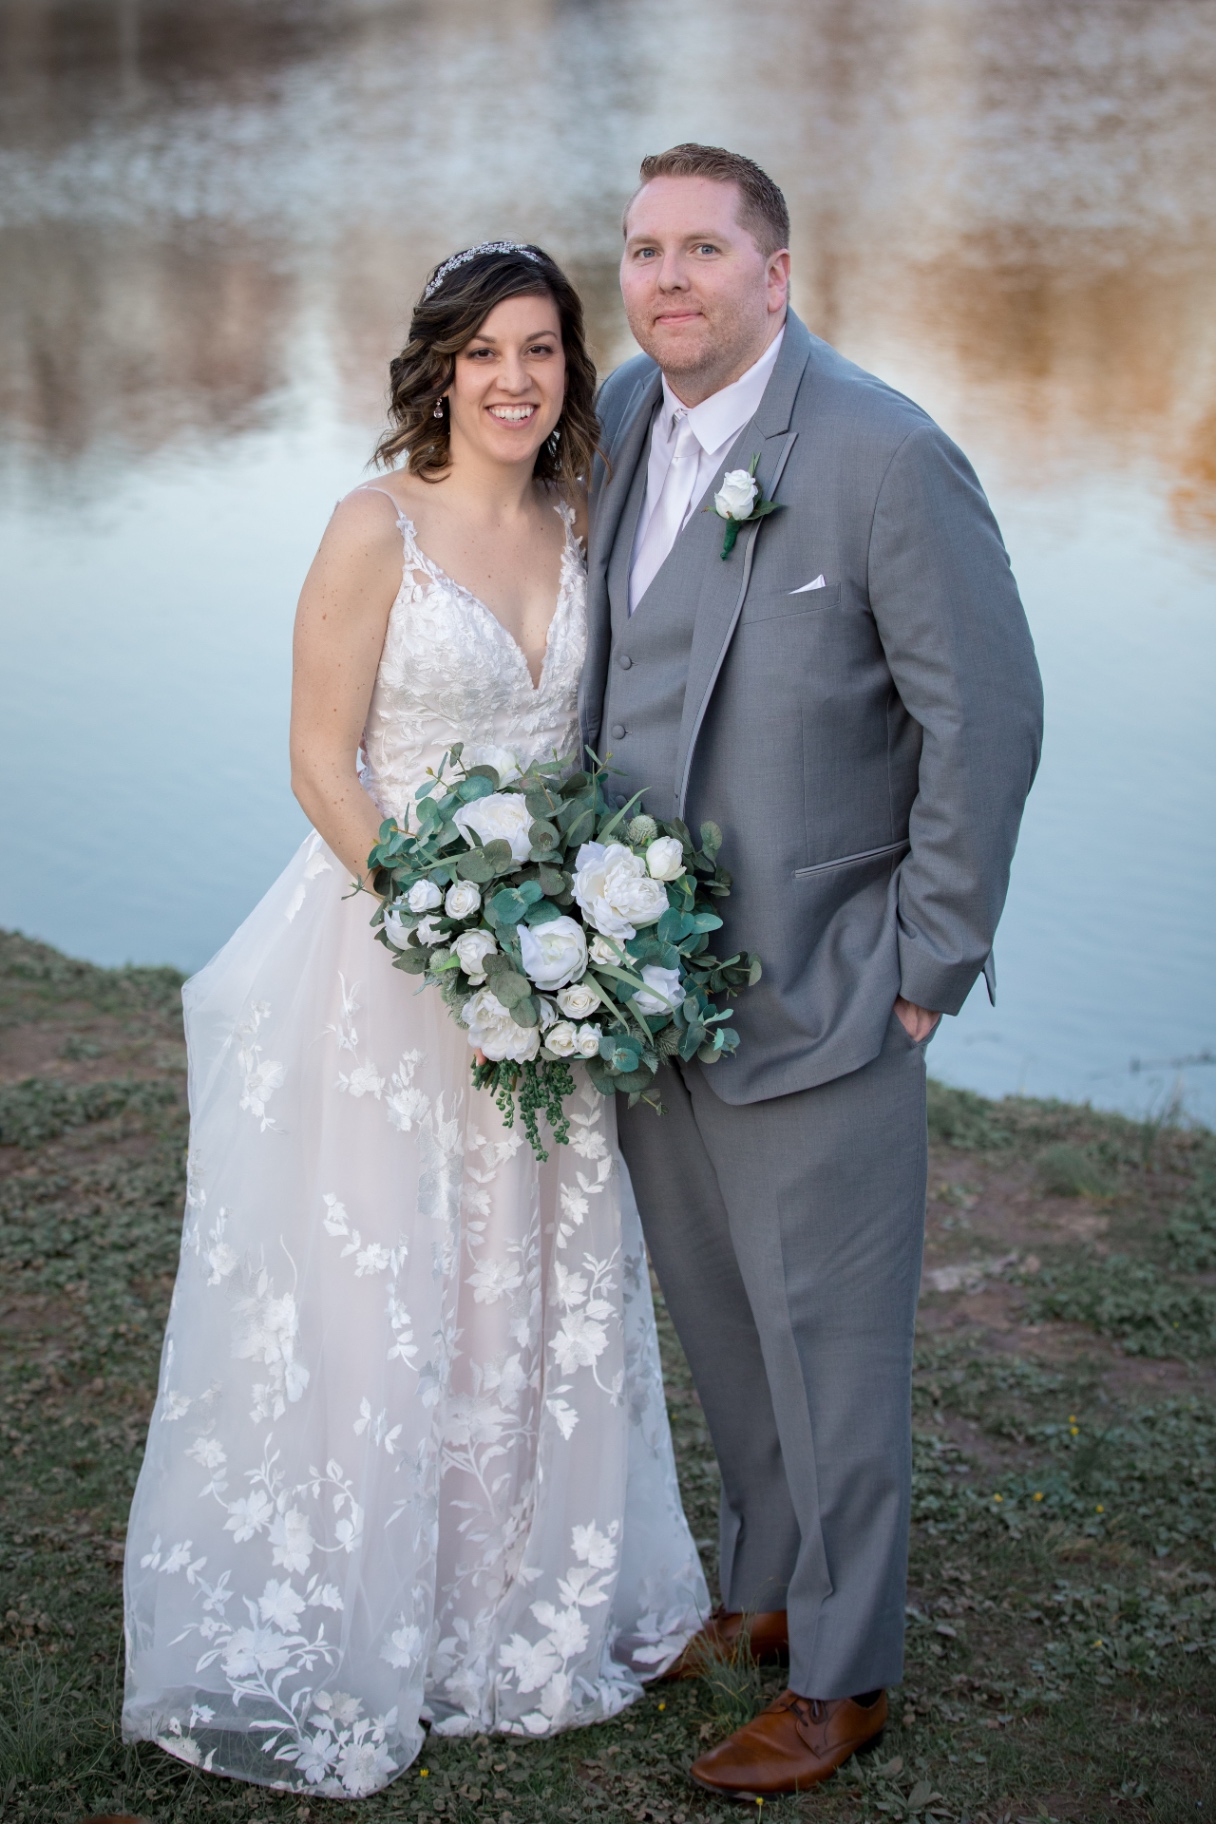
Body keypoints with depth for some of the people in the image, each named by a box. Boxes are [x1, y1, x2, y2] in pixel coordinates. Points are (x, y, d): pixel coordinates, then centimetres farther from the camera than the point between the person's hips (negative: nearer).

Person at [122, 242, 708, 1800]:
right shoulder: (377, 529, -9)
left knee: (542, 1288, 13)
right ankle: (330, 1648, 15)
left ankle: (524, 1609, 31)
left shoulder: (575, 532, 8)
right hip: (387, 952, -6)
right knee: (371, 1291, 0)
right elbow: (323, 764, -11)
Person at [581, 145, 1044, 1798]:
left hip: (813, 987, -7)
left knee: (825, 1335, 5)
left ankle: (841, 1676, 22)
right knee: (716, 1313, 20)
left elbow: (986, 719, -14)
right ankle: (769, 1584, 40)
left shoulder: (885, 455, -17)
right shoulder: (621, 421, 4)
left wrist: (927, 965, -12)